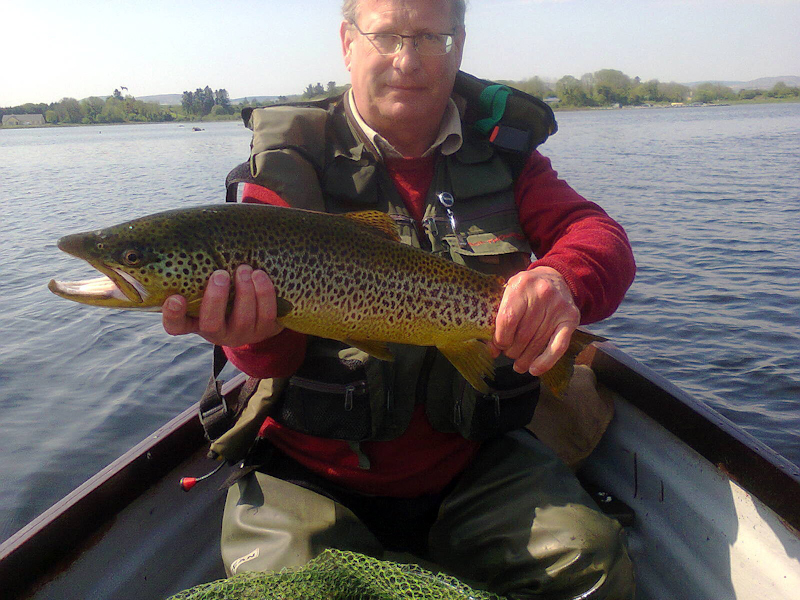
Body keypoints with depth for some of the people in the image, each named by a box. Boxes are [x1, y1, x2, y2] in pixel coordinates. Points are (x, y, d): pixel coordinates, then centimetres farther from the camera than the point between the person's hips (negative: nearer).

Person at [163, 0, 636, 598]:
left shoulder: (500, 152, 7)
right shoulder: (295, 162, -3)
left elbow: (598, 234, -6)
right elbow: (279, 345, -11)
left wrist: (564, 280, -31)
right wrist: (256, 334, -37)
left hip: (475, 463, 3)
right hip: (313, 473, -2)